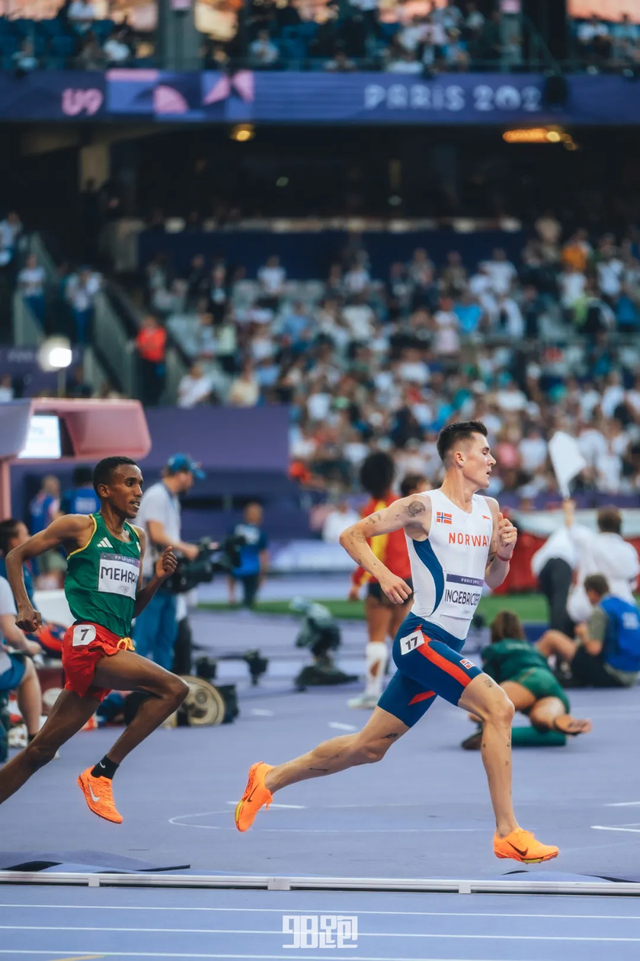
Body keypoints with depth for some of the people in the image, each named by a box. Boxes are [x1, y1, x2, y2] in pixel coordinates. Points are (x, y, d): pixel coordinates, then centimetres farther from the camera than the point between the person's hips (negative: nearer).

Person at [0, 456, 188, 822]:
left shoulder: (138, 538, 19)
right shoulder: (79, 527, 0)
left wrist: (158, 578, 6)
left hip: (117, 648, 7)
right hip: (89, 641, -7)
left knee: (42, 750, 8)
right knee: (173, 688, -24)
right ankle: (103, 773, -17)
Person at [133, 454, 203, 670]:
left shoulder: (171, 498, 19)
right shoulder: (157, 496, -11)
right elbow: (157, 534, -18)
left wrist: (191, 549, 6)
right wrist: (185, 549, -12)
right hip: (152, 575, -10)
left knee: (166, 636, 13)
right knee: (145, 634, -9)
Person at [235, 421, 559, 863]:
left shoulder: (489, 509, 12)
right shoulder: (423, 507, -8)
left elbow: (492, 579, 21)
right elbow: (352, 535, -3)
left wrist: (504, 554, -1)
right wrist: (383, 575, -18)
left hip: (448, 646, 8)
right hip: (423, 637, -8)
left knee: (370, 746, 12)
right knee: (498, 706, -23)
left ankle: (270, 779, 27)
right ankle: (508, 834, -20)